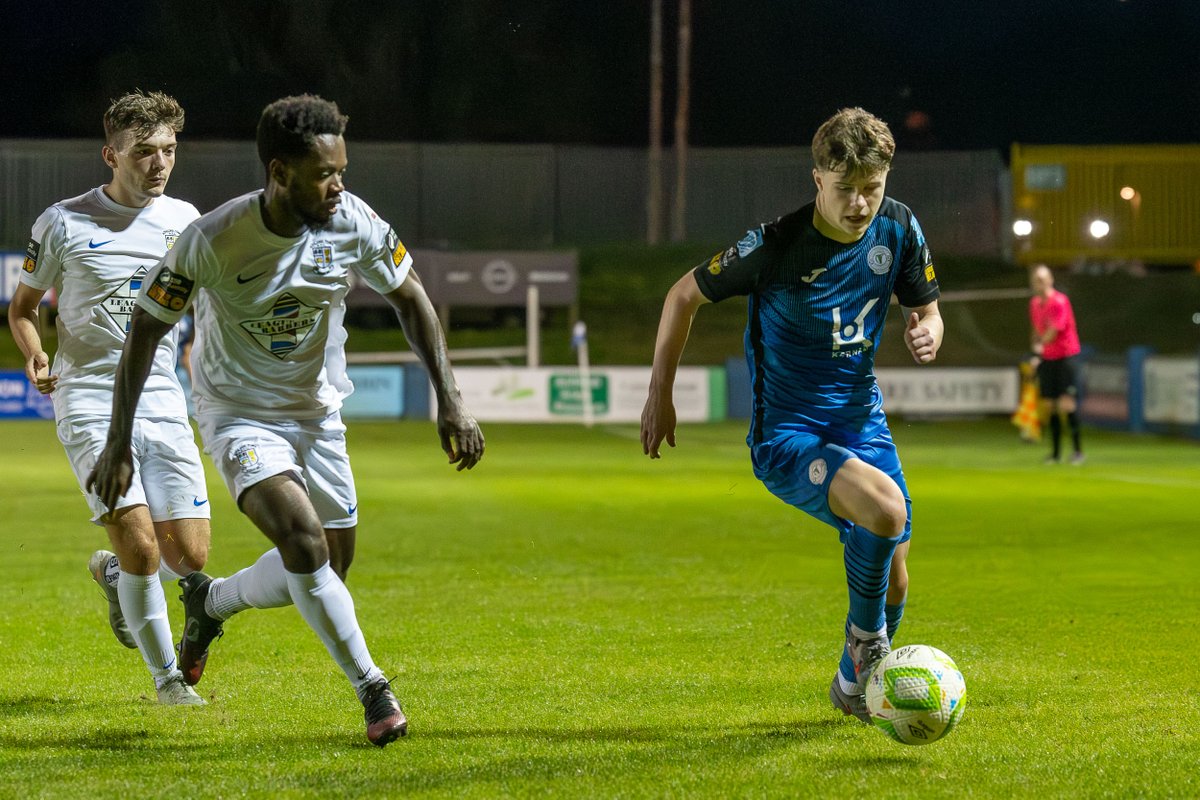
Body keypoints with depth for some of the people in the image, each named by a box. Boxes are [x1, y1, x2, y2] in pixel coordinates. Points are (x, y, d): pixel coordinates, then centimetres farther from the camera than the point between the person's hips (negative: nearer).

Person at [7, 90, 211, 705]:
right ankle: (165, 675, 4)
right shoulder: (64, 222, -4)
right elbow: (23, 306, 7)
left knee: (189, 556, -3)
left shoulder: (184, 220, 6)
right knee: (140, 543, -16)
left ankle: (112, 573, 32)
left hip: (163, 401, 4)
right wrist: (35, 356, -13)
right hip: (90, 405, -4)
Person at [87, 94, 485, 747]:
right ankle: (372, 691, -12)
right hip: (239, 415, -5)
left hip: (317, 411, 5)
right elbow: (145, 327, -13)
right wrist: (118, 443, -11)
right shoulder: (212, 241, -26)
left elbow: (409, 299, 2)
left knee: (328, 568, 6)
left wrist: (449, 399, -5)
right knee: (303, 540, -26)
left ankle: (211, 602, 34)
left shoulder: (354, 224, -16)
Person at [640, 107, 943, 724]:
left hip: (861, 420, 6)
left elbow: (927, 309, 11)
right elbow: (684, 295, -4)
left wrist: (928, 334, -14)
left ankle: (854, 686, 38)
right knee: (884, 508, -32)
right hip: (786, 436, -6)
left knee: (892, 581, 9)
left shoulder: (898, 229, -6)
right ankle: (864, 638, -6)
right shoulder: (774, 246, -19)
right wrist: (659, 395, -2)